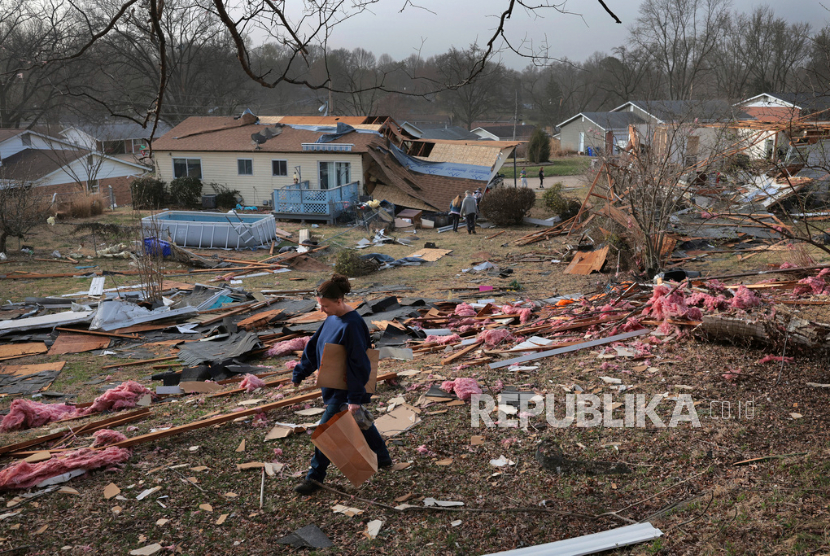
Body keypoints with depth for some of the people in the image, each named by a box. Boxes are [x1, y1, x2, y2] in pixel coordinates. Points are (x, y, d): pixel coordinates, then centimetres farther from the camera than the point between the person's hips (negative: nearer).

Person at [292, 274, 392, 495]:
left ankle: (315, 477, 12)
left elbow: (358, 362, -25)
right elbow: (314, 345, 11)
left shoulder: (351, 325, -26)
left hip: (346, 388, -9)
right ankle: (382, 458, 41)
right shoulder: (332, 318, 2)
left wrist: (355, 398, -25)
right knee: (360, 422, 23)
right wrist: (300, 372, 12)